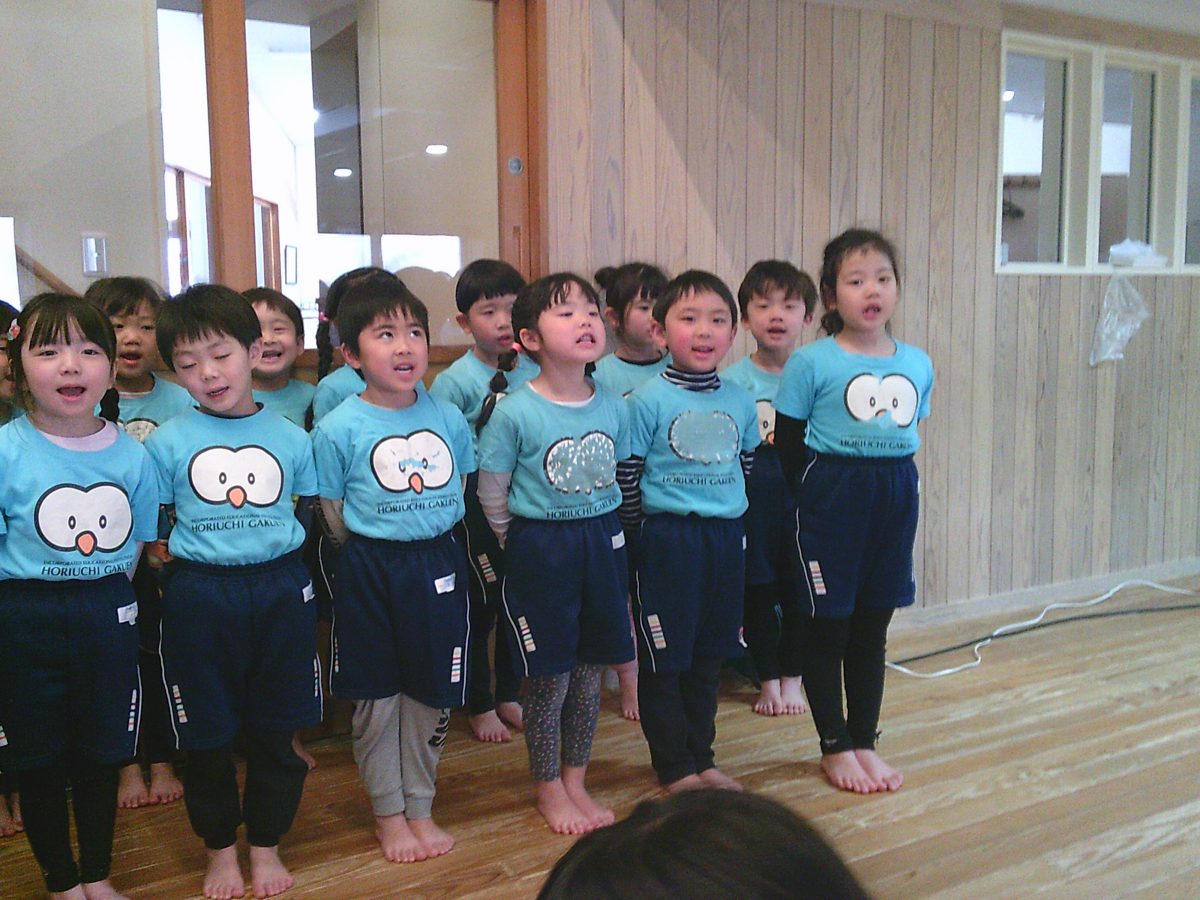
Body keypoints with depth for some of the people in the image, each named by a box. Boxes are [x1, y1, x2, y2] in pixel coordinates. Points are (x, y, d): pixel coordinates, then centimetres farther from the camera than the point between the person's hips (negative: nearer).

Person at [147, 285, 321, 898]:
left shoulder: (290, 438, 2)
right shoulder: (166, 442, -2)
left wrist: (269, 544, 0)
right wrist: (191, 549, -9)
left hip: (281, 590, 1)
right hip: (199, 595, -1)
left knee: (274, 732, 12)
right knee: (207, 737, 10)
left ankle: (266, 846, 31)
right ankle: (220, 849, 31)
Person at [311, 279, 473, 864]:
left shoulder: (448, 417, 0)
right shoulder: (338, 428, -9)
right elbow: (333, 514, -2)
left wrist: (431, 540, 10)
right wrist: (374, 549, 2)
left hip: (439, 564, 3)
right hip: (369, 569, -2)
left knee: (432, 695, 12)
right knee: (375, 699, 9)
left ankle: (420, 808, 30)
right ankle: (388, 814, 27)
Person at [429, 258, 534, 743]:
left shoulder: (534, 372, 2)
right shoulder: (453, 381, -11)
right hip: (476, 504, -4)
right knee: (479, 604, 7)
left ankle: (509, 697, 34)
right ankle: (480, 707, 24)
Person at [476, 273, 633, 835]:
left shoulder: (612, 406, -1)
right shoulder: (514, 412, -14)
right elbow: (491, 493, -5)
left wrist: (598, 529, 11)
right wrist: (525, 545, 3)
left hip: (603, 544, 4)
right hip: (540, 550, -4)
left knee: (590, 675, 13)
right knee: (550, 678, 5)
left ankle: (575, 783, 31)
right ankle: (548, 791, 25)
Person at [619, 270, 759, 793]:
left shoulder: (739, 401, 5)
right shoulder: (647, 400, -9)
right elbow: (627, 474, -7)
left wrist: (726, 515, 12)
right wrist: (641, 534, -4)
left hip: (726, 537, 5)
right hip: (666, 539, -5)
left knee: (709, 657, 15)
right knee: (663, 659, 4)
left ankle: (702, 759, 29)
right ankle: (675, 769, 18)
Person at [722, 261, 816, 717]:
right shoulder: (731, 381, -4)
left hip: (803, 496, 1)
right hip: (752, 499, -1)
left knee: (799, 591, 8)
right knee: (759, 592, 8)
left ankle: (792, 679, 27)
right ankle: (767, 681, 25)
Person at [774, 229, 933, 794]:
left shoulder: (918, 364, 5)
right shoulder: (810, 363, -9)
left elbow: (907, 434, 15)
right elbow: (788, 446, -5)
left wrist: (891, 484, 7)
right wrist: (817, 496, -6)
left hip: (896, 499, 5)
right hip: (831, 498, -4)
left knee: (872, 629, 13)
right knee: (827, 627, 5)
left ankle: (865, 742, 27)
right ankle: (835, 747, 21)